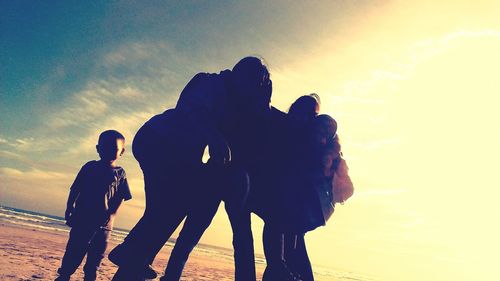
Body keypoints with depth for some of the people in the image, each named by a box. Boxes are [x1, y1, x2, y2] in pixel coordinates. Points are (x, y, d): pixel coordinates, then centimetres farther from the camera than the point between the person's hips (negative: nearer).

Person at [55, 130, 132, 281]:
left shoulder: (120, 173, 5)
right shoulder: (90, 167, 5)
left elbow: (120, 198, 1)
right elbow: (75, 189, 6)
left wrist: (111, 215, -11)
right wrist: (69, 209, -1)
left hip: (103, 222, 1)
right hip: (82, 217, -1)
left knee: (96, 254, 6)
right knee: (74, 249, 1)